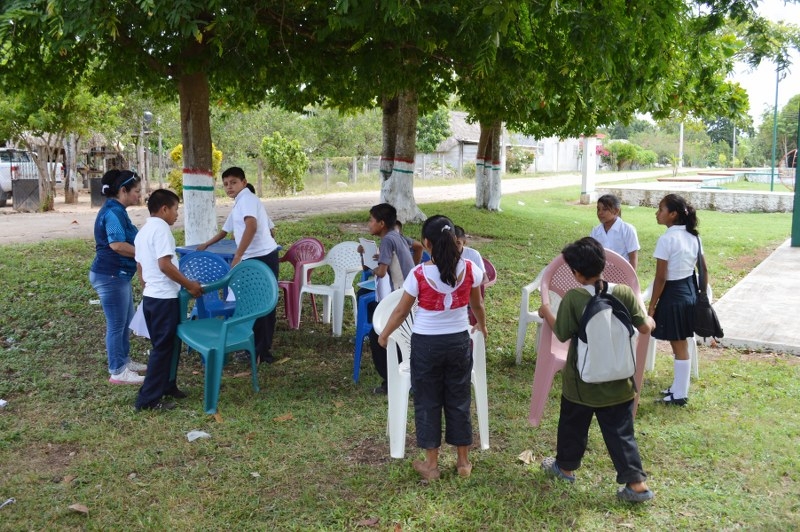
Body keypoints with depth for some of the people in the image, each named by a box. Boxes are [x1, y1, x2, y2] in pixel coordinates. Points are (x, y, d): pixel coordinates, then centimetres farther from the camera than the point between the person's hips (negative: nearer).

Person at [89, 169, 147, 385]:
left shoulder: (116, 210, 14)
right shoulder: (113, 211, -19)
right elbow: (117, 244, -27)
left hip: (118, 275, 11)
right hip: (110, 276, -11)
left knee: (125, 321, 19)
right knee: (116, 325, -2)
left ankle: (124, 361, 31)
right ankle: (118, 372, 6)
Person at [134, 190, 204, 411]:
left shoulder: (142, 232, 15)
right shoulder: (161, 228, -15)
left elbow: (140, 268, 18)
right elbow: (165, 265, -23)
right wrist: (190, 285, -16)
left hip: (150, 296, 10)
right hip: (164, 298, -10)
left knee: (163, 344, 19)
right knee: (162, 347, -2)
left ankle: (166, 386, 30)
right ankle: (148, 399, 1)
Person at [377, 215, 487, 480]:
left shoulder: (419, 274, -17)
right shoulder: (469, 269, -10)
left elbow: (401, 311, -5)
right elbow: (477, 305, 7)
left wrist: (384, 334, 13)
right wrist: (482, 326, 28)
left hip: (426, 344, -2)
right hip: (459, 342, 3)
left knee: (427, 402, 12)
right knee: (459, 400, 16)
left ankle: (431, 465, 22)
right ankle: (463, 462, 27)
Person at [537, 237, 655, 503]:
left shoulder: (572, 298, -17)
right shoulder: (624, 293, -11)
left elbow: (562, 334, -8)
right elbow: (644, 327, -6)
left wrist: (547, 313, 9)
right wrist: (651, 320, 17)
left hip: (582, 381, -1)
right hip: (617, 381, 2)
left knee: (573, 425, 20)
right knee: (620, 432, 11)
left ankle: (566, 466, 39)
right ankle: (637, 483, 10)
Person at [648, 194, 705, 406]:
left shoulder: (666, 239, -20)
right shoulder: (693, 236, 3)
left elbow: (661, 278, -19)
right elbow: (703, 269, 10)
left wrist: (652, 306, -12)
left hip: (673, 295, -8)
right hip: (690, 292, 8)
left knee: (679, 347, 3)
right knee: (681, 344, 18)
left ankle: (680, 395, 14)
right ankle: (678, 386, 31)